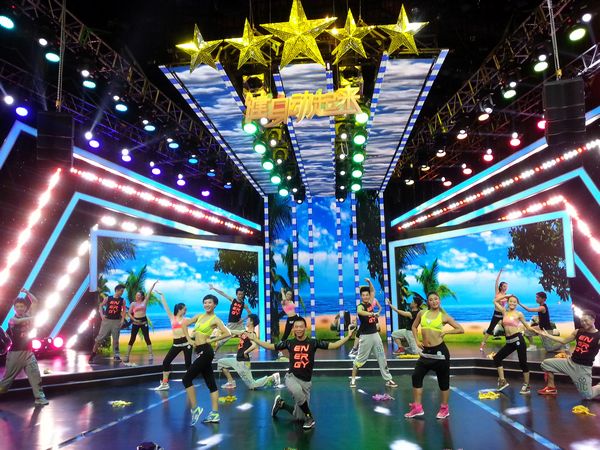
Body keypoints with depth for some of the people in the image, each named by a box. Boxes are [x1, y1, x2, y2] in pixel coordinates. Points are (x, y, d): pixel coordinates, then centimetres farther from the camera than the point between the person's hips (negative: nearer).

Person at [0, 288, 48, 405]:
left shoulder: (27, 315, 7)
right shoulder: (12, 319, -4)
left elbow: (35, 302, 6)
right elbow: (18, 321, -29)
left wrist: (27, 292, 0)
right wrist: (31, 318, -35)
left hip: (28, 352, 3)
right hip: (15, 353, -3)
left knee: (35, 374, -4)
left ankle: (39, 397, -3)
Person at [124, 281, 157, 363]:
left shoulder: (145, 301, 4)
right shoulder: (133, 303, 3)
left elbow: (149, 293, -2)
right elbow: (129, 313, 3)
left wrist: (153, 284, -7)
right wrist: (134, 320, -10)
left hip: (144, 321, 0)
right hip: (136, 322, 0)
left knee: (147, 338, -2)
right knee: (132, 339, 2)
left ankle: (150, 355, -2)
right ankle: (127, 356, 8)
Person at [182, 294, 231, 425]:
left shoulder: (215, 319, -8)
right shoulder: (199, 316, 12)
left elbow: (227, 333, -20)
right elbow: (184, 325, 19)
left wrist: (211, 340, -13)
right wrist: (189, 339, 8)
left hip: (205, 352, -7)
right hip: (201, 352, 7)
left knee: (187, 379, -7)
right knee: (211, 383, 9)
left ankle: (195, 408, 2)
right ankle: (215, 414, 13)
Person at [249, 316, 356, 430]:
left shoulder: (313, 342, -3)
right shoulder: (289, 343, 0)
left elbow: (334, 345, -6)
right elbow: (269, 346, 7)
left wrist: (348, 336, -17)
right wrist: (253, 338, 2)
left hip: (306, 381, 1)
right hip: (292, 377, -1)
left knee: (299, 417, 6)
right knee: (297, 391, -38)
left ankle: (281, 403, 34)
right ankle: (309, 417, -14)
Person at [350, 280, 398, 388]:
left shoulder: (370, 303, 7)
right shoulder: (360, 306, -13)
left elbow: (373, 291, 21)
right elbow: (359, 312, -39)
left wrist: (370, 282, 5)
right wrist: (372, 314, -50)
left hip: (375, 334, 7)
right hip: (365, 336, -7)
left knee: (382, 358, 8)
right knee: (360, 359, 1)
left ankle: (388, 380, 14)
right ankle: (353, 379, 13)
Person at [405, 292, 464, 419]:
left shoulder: (444, 316, -2)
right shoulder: (422, 313, 6)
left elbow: (461, 329, 1)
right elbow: (414, 327, 21)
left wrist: (445, 332, -8)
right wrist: (417, 340, 9)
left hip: (440, 351, -4)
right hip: (426, 351, 4)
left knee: (443, 380, 8)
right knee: (416, 376, 2)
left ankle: (444, 408, 25)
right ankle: (417, 408, 14)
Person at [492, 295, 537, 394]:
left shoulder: (519, 314, 1)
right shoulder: (504, 312, 12)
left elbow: (527, 327, 6)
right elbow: (496, 301, 19)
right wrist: (507, 296, 15)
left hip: (518, 339, -5)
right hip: (509, 342, 5)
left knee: (522, 363, -1)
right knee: (496, 358, 3)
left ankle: (526, 385, 13)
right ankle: (502, 381, 12)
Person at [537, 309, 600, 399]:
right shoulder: (578, 332, 3)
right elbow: (564, 340, 15)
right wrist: (547, 335, 11)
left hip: (583, 368, -6)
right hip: (570, 362, 6)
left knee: (587, 396, -3)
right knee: (546, 363, 4)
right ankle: (551, 388, 18)